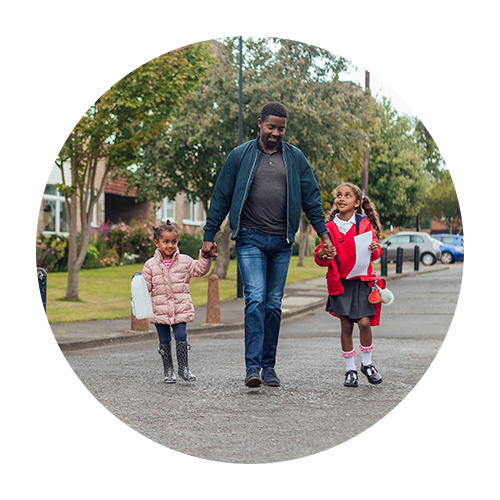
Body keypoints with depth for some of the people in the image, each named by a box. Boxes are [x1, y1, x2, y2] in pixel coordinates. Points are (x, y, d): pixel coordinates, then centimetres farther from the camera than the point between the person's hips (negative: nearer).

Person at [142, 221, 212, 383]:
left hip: (181, 308, 0)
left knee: (181, 337, -6)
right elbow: (147, 286, 4)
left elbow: (200, 269, 3)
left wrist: (205, 257, -11)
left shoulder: (185, 261, 4)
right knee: (164, 341, 7)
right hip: (160, 310, 0)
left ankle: (183, 368, 7)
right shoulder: (151, 265, 3)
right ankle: (168, 371, 17)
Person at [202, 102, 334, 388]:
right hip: (250, 239, -3)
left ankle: (269, 366, 13)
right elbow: (221, 197, 6)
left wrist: (324, 234, 5)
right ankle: (253, 367, -15)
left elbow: (311, 198, 12)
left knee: (274, 304, 6)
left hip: (282, 242, 3)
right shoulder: (240, 156, 4)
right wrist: (209, 236, 3)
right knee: (256, 299, -14)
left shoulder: (295, 158, 10)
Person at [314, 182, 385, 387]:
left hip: (362, 280, -1)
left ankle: (367, 363, 11)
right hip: (340, 283, 1)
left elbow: (375, 252, 5)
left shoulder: (364, 224, 2)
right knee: (346, 326, 0)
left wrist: (374, 250, -18)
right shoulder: (329, 228, 4)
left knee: (364, 322, -10)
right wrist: (322, 255, -15)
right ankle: (350, 369, 12)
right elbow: (321, 256, 7)